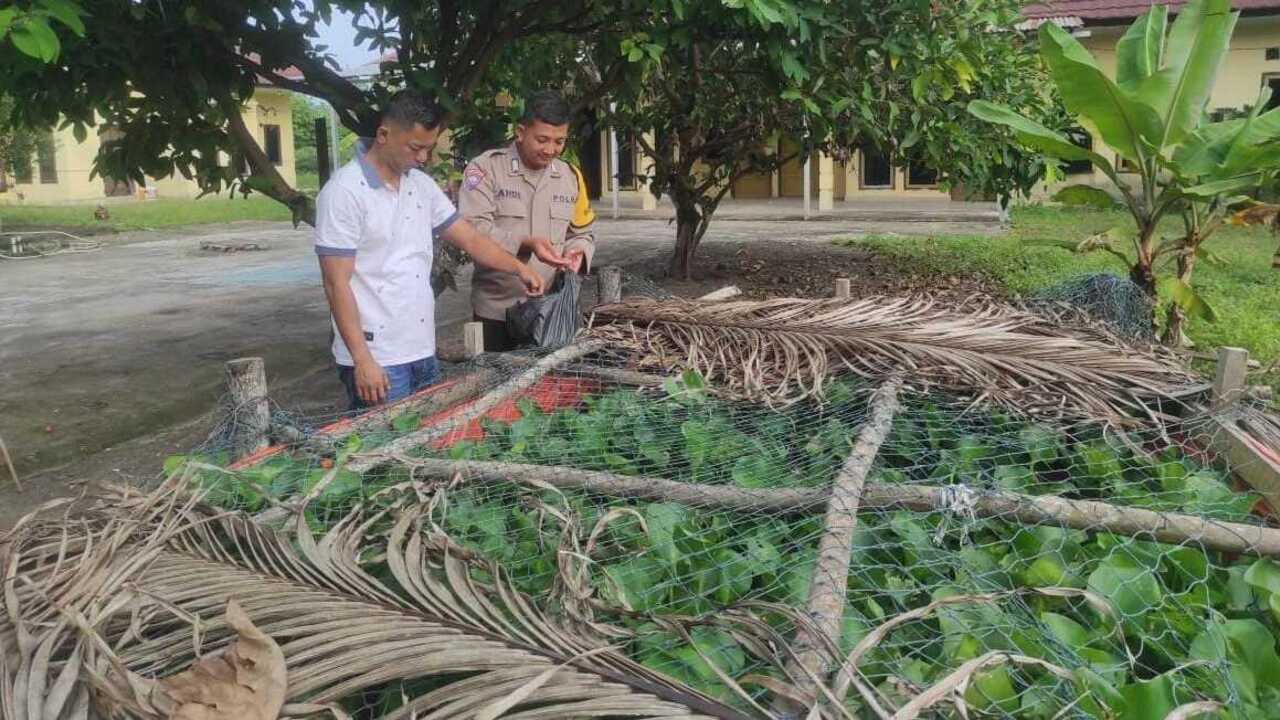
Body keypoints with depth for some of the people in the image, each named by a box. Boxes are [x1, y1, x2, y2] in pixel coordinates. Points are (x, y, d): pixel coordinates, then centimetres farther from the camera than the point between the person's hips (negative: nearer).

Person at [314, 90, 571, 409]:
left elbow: (471, 238, 13)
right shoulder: (344, 192, -12)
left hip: (423, 351, 7)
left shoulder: (421, 185, 9)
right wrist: (362, 361, -18)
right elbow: (337, 284, -14)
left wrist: (517, 268, -4)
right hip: (376, 360, -7)